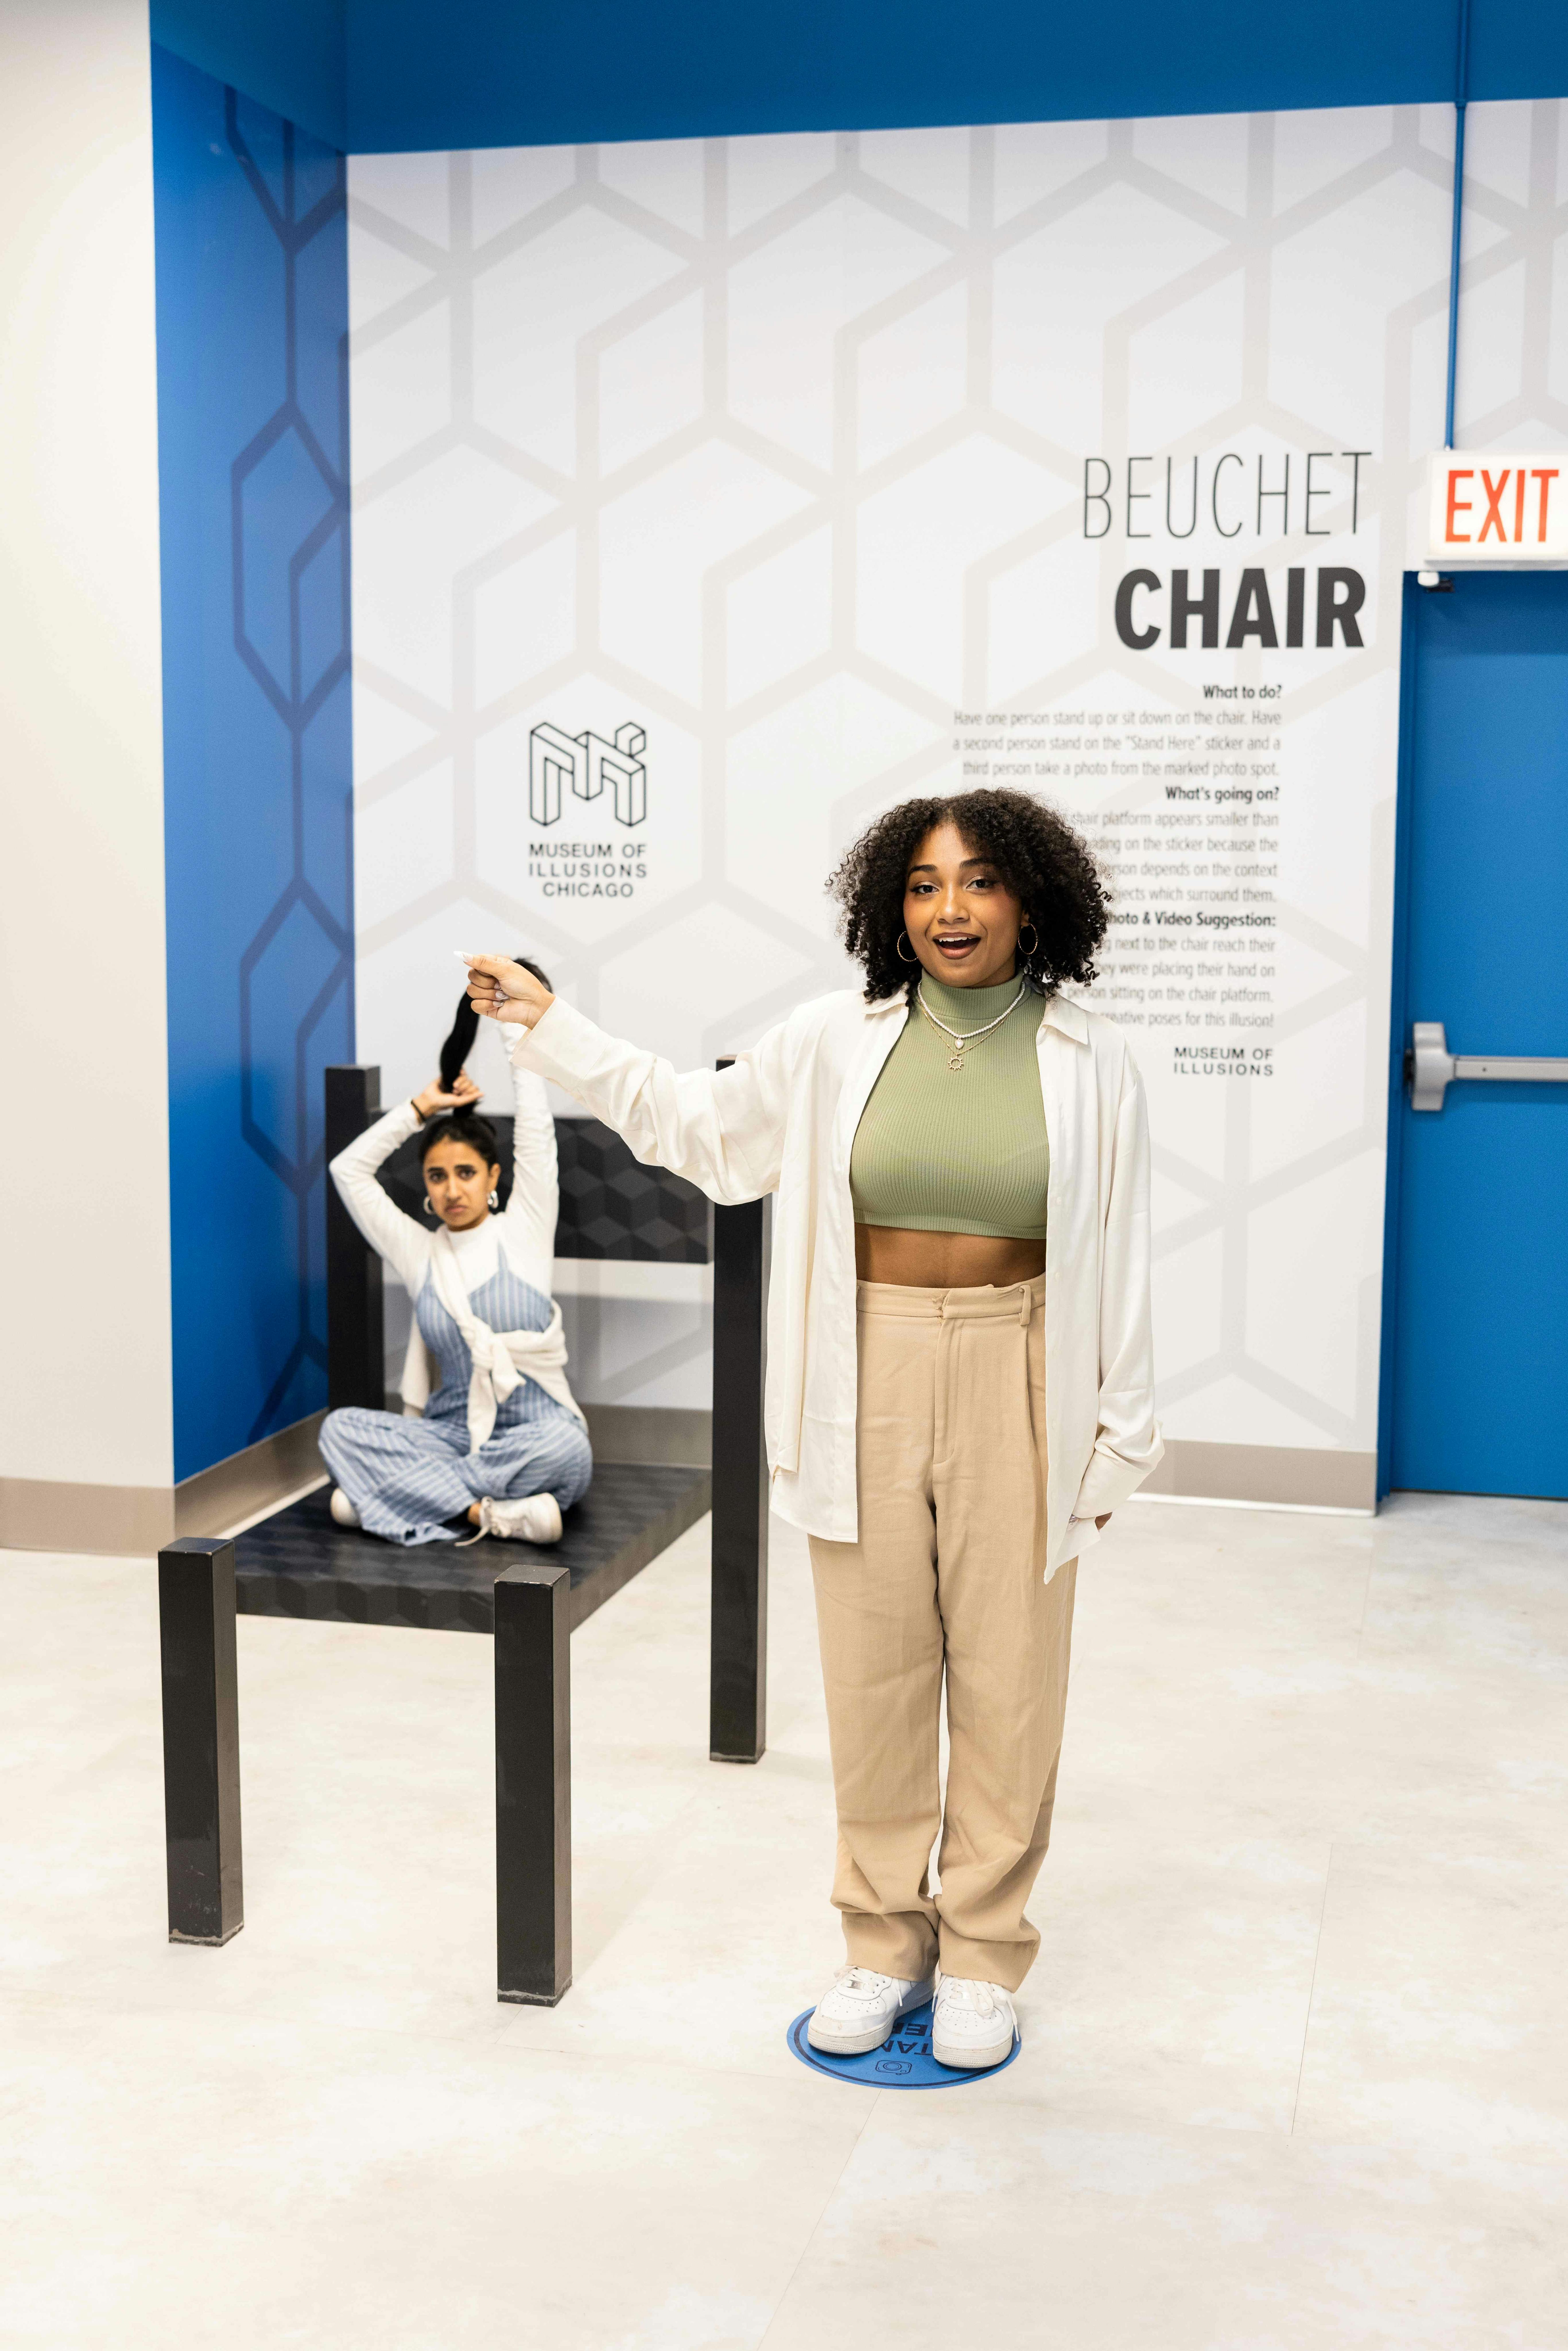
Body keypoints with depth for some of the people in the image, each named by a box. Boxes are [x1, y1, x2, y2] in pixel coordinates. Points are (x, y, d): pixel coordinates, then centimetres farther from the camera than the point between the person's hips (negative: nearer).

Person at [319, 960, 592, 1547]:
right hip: (452, 1433, 3)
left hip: (533, 1435, -3)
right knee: (341, 1428, -23)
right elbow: (349, 1171, 12)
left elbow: (536, 1137, -1)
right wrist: (420, 1108, 13)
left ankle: (400, 1492, -28)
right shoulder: (420, 1254, 11)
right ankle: (488, 1512, -32)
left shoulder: (522, 1234, 4)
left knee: (565, 1443, -38)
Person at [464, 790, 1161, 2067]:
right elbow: (699, 1125, 14)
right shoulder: (839, 1040, 1)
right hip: (867, 1382, 2)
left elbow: (1119, 1259, 1)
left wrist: (1117, 1434, 0)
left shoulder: (1089, 1062, -3)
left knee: (1006, 1676, 6)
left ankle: (981, 1956, 24)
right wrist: (550, 1023, 11)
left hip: (1015, 1388, -1)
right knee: (874, 1671, 10)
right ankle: (886, 1943, 27)